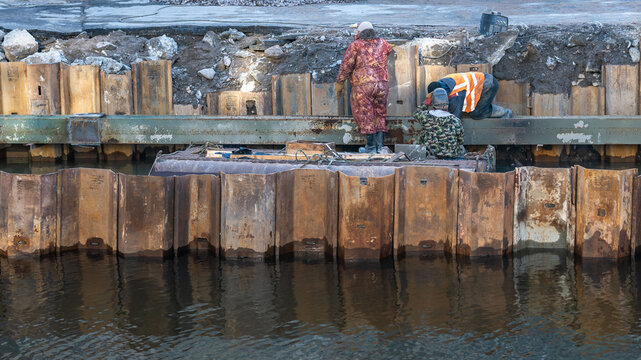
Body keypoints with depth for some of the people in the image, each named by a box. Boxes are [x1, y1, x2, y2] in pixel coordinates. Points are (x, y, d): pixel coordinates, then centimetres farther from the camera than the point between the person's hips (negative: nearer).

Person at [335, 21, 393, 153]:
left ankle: (371, 146, 7)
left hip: (362, 85, -4)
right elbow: (389, 49, 39)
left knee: (365, 116, 6)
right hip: (381, 83, 4)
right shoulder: (382, 43, 13)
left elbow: (346, 66, -1)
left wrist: (339, 84, 7)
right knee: (379, 115, 14)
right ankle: (379, 145, 10)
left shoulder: (356, 45, 2)